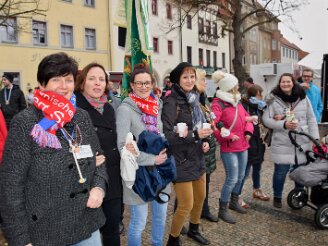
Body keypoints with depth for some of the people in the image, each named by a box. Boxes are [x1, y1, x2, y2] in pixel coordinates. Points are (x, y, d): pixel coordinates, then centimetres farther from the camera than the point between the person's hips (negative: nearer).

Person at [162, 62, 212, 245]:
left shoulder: (194, 99, 8)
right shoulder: (172, 102, -17)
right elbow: (167, 135, -22)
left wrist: (204, 141, 1)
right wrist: (194, 135, -27)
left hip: (197, 158, 8)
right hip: (181, 161, -8)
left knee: (200, 197, 21)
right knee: (186, 205, -1)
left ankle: (194, 229, 46)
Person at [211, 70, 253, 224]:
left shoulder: (237, 101, 12)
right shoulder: (218, 104, -16)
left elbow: (246, 117, 19)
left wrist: (248, 131, 1)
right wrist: (229, 136, -21)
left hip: (243, 146, 9)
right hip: (229, 148, -9)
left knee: (240, 176, 19)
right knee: (232, 179, -6)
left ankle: (234, 202, 40)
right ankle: (222, 210, 11)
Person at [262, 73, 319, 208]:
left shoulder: (303, 98, 5)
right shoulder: (273, 99, -3)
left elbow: (311, 120, 7)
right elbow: (266, 119, -4)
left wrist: (315, 138, 2)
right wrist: (283, 125, -16)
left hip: (302, 143, 3)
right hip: (282, 143, -2)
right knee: (281, 172, 3)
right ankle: (277, 197, 26)